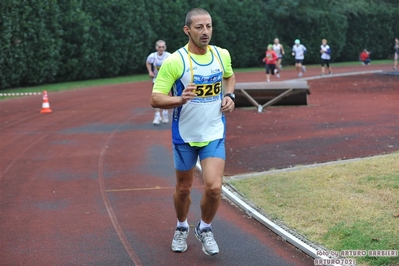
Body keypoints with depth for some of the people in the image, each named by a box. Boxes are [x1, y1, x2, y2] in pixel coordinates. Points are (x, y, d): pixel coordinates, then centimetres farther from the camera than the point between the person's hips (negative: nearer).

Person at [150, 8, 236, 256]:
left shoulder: (222, 55, -3)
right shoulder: (174, 61, -17)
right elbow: (156, 99, -18)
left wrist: (229, 95, 1)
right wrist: (181, 99, -36)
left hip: (214, 133, 2)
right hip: (185, 135, -2)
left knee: (214, 187, -12)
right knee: (184, 188, 13)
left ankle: (205, 228, 16)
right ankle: (182, 228, 41)